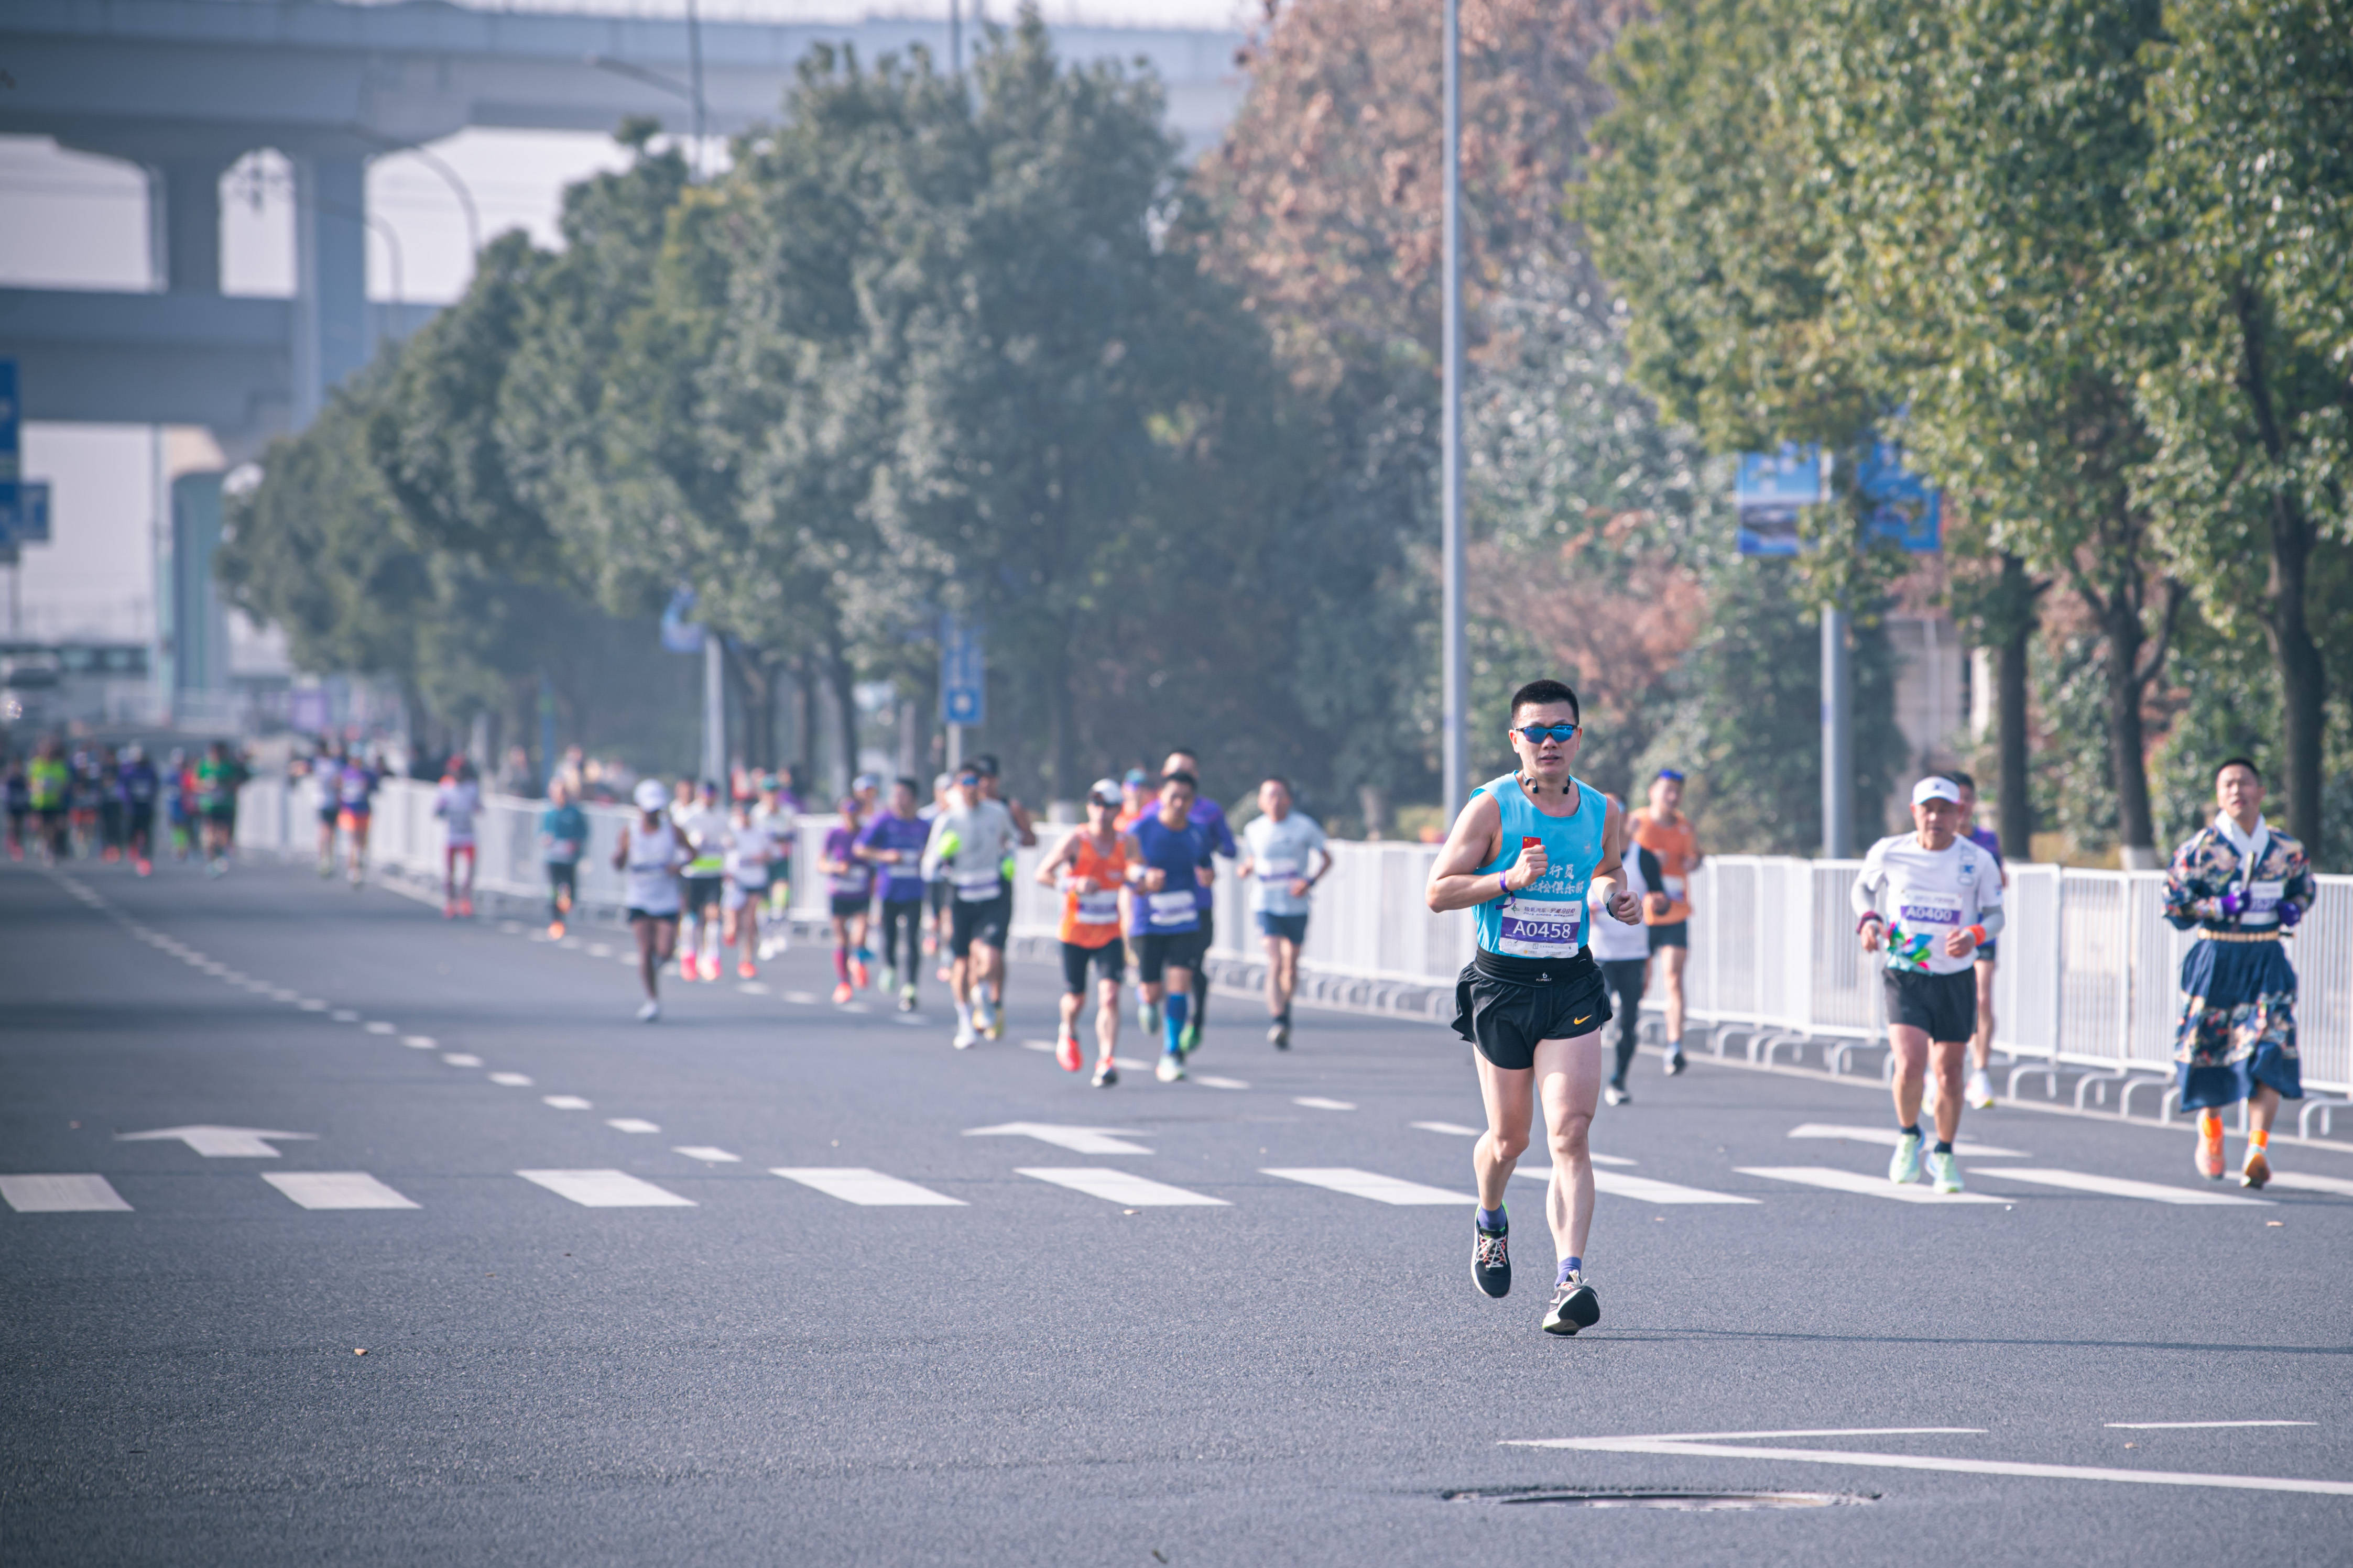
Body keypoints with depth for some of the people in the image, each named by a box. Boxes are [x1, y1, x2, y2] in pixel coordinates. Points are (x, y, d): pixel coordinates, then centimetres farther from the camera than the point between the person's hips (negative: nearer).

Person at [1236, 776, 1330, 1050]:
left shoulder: (1305, 826, -3)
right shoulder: (1253, 830, 2)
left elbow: (1327, 858, 5)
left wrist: (1310, 881, -12)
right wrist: (1244, 871, -6)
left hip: (1296, 906, 1)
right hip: (1266, 904, -1)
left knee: (1291, 966, 12)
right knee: (1275, 963, -17)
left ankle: (1285, 1011, 37)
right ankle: (1276, 1021, -25)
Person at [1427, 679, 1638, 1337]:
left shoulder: (1602, 812, 5)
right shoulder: (1491, 807, -7)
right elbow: (1438, 892, -7)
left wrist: (1618, 900, 1)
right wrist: (1510, 879, -20)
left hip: (1572, 987, 2)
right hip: (1501, 986, -2)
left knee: (1570, 1134, -13)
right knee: (1509, 1137, 9)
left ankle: (1570, 1280, -19)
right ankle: (1490, 1223, 42)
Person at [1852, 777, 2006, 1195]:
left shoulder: (1978, 861, -5)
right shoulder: (1888, 853, -4)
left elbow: (1996, 914, 5)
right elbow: (1863, 888, 15)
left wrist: (1975, 934, -17)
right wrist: (1868, 919, -6)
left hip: (1956, 979, 1)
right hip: (1905, 977, -1)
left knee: (1948, 1075, 6)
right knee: (1910, 1068, -18)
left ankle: (1944, 1154, 30)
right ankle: (1908, 1137, 12)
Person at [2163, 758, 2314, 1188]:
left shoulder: (2285, 849, 4)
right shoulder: (2200, 849, -5)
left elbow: (2305, 887, 22)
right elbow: (2174, 907, -5)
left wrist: (2293, 909, -1)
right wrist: (2224, 907, -18)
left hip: (2266, 962, 1)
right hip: (2216, 959, -1)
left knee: (2269, 1052, -12)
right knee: (2208, 1048, 6)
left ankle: (2258, 1148, -15)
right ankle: (2210, 1130, 31)